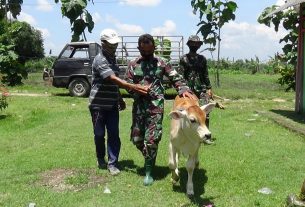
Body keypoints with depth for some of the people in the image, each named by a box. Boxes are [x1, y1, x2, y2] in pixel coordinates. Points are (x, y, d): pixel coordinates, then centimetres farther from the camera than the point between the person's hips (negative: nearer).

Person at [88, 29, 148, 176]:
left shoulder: (112, 58, 10)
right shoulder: (100, 60, -17)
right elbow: (114, 79, -29)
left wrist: (120, 99, 17)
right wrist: (133, 87, -37)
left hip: (112, 104, 6)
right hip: (98, 104, -6)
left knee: (114, 135, 2)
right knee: (99, 134, 8)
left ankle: (112, 164, 8)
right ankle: (101, 160, 28)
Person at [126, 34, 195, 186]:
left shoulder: (161, 63, 4)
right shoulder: (133, 64, 8)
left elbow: (176, 78, 3)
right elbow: (128, 85, 6)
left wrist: (183, 89, -14)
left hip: (156, 106, -3)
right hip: (138, 105, 3)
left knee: (151, 139, -7)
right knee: (137, 139, 9)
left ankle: (149, 172, 6)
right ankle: (149, 160, 36)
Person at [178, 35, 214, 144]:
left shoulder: (202, 59, 15)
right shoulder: (184, 59, 3)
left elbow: (206, 75, 17)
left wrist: (209, 88, 11)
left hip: (201, 89, 3)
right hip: (189, 89, -3)